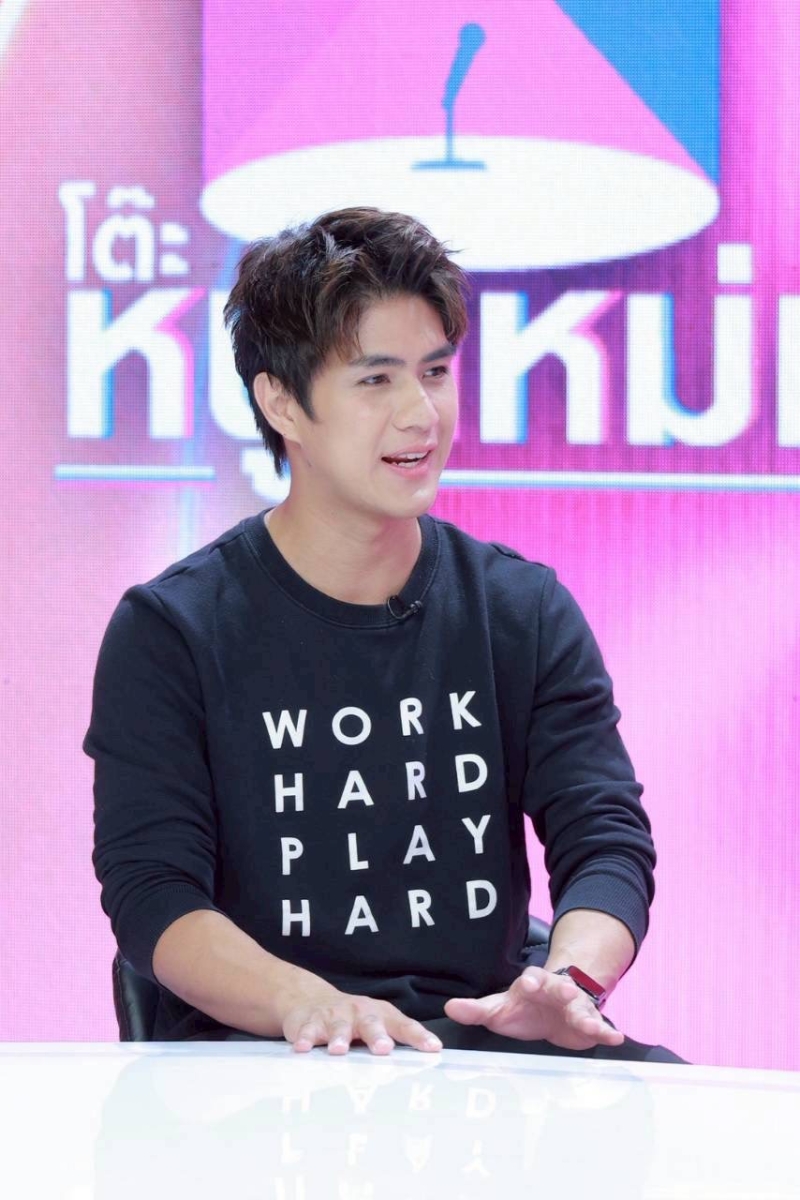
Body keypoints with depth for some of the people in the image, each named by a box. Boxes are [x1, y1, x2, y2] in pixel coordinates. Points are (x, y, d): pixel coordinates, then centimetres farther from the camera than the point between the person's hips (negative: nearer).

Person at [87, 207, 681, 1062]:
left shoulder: (526, 613, 12)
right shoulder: (171, 631, 2)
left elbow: (606, 840, 3)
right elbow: (152, 895, -8)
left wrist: (569, 978, -23)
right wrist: (307, 1003, -29)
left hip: (483, 1046, 5)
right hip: (257, 1054, -5)